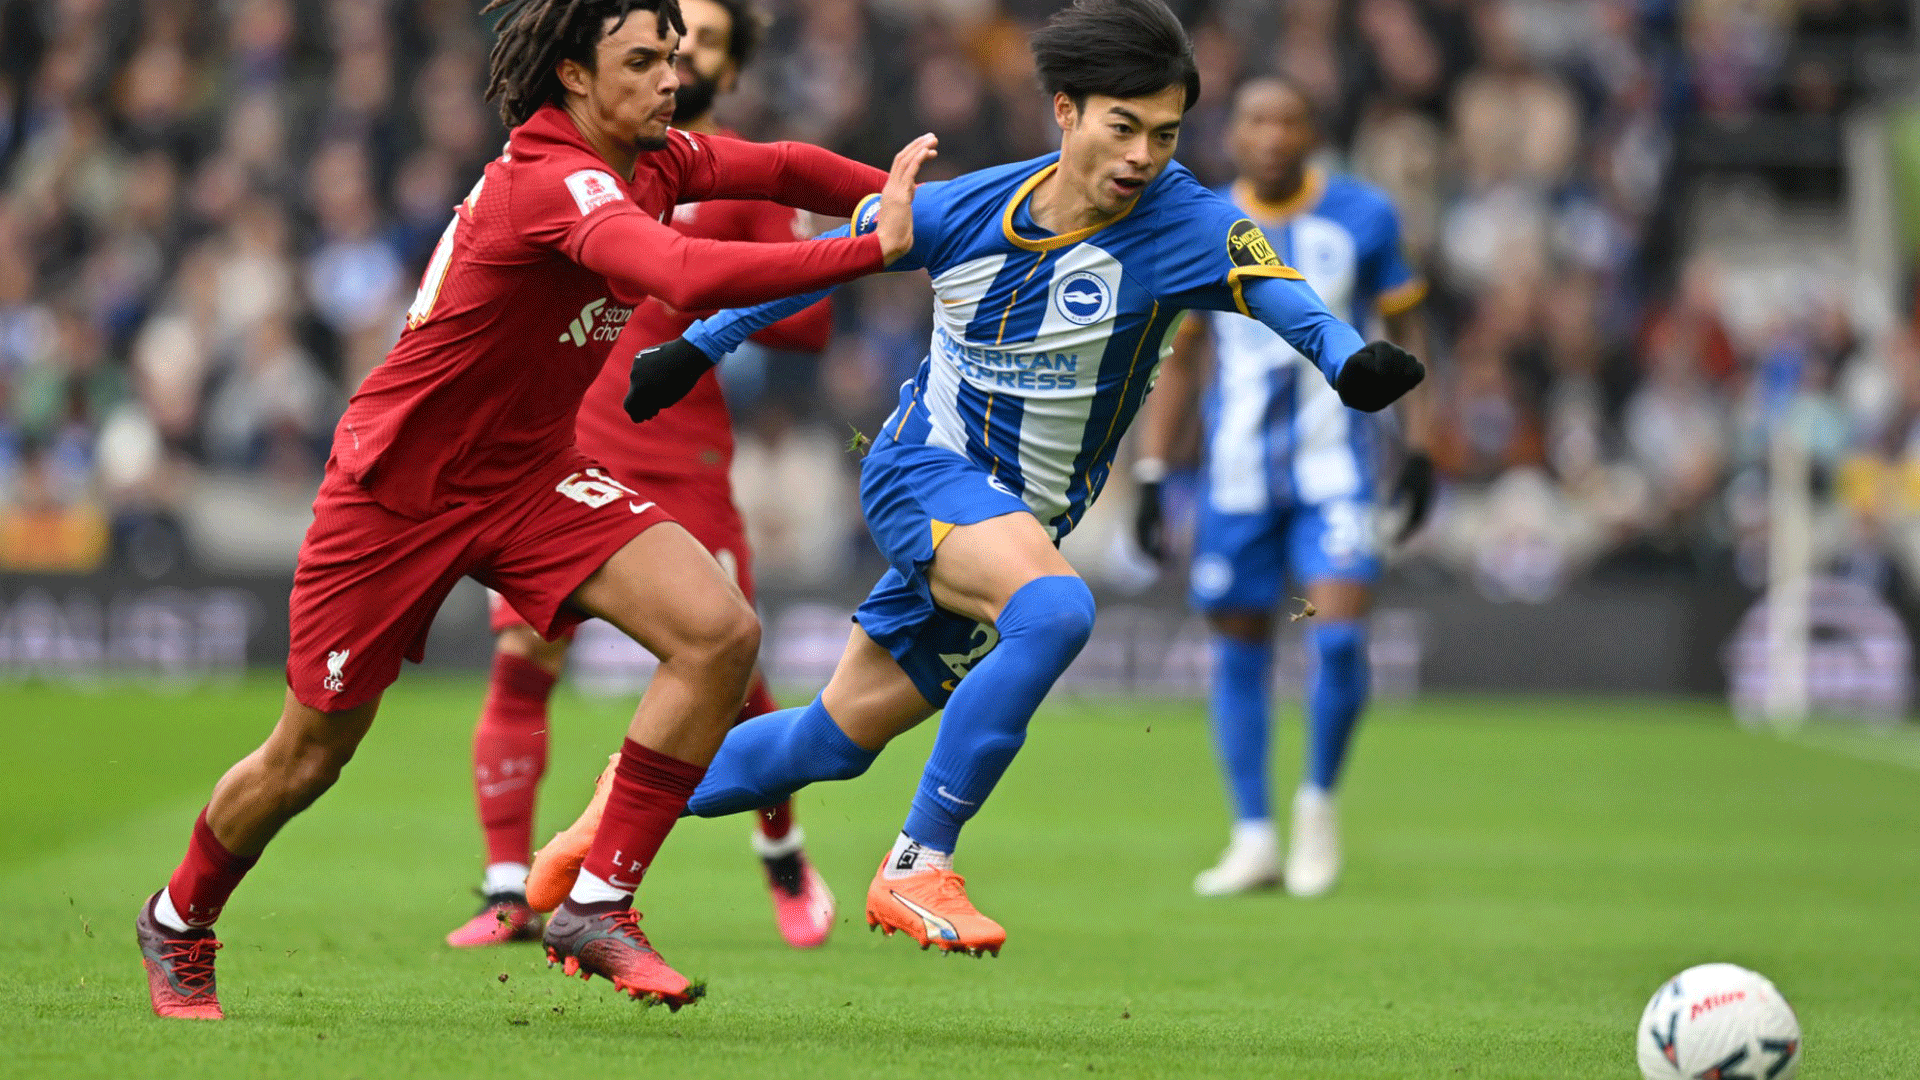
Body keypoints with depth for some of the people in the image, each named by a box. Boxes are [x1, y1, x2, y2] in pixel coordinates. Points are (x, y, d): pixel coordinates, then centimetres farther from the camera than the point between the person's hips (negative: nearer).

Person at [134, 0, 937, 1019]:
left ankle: (597, 903, -8)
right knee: (304, 763, 7)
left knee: (720, 631, -17)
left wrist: (898, 194, -5)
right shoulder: (550, 181, -31)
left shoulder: (652, 161, -4)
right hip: (395, 489, -7)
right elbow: (689, 275, -45)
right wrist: (875, 248, -43)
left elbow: (780, 168, 11)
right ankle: (179, 923, 37)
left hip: (529, 475, 7)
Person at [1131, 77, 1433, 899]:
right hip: (1236, 475, 2)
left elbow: (1404, 327, 10)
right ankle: (1253, 837, 12)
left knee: (1339, 637, -15)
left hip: (1334, 467, -2)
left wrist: (1419, 445, 4)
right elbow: (1175, 360, 9)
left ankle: (1319, 801, 8)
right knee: (1239, 648, 2)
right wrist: (1151, 475, 4)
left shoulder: (1362, 218, 0)